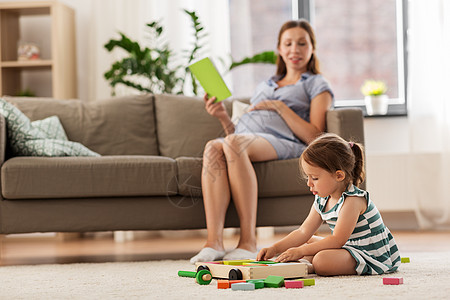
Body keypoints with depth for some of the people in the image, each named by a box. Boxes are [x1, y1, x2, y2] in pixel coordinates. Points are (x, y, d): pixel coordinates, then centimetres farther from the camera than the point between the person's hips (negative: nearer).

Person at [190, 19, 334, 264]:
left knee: (234, 143, -38)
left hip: (282, 143, -4)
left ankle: (248, 241, -41)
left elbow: (314, 137, 3)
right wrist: (224, 117, 11)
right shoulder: (263, 86, 37)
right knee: (213, 147, -33)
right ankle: (214, 241, -45)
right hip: (240, 140, 5)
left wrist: (280, 107, -3)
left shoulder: (317, 84, 21)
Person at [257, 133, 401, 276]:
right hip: (349, 246, 10)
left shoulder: (353, 200, -24)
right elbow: (303, 232, 8)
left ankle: (308, 267, -3)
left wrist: (300, 251, -27)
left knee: (322, 260, -32)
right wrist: (274, 248, -4)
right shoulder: (322, 200, 5)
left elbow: (337, 240, -27)